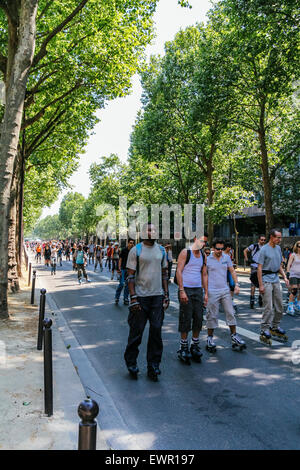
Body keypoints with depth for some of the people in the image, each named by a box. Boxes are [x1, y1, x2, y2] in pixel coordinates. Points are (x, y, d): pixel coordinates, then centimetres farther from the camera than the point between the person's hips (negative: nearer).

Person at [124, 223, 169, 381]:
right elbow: (131, 276, -6)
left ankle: (153, 365, 19)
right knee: (136, 331, 4)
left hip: (158, 296, 4)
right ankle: (131, 362, 23)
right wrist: (133, 298, -13)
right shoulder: (136, 250, -4)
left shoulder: (161, 250, 11)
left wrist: (166, 295, 9)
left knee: (156, 330, 6)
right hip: (140, 297, -4)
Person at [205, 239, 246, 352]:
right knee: (212, 316, 2)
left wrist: (236, 284, 1)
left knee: (230, 313, 5)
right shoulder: (207, 259, -4)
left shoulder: (226, 257, 7)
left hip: (225, 290, 4)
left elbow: (232, 271, 12)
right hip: (212, 292, -3)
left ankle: (234, 337, 16)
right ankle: (210, 338, 15)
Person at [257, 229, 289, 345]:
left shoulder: (278, 248, 12)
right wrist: (261, 285, -16)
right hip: (266, 280, -7)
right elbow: (259, 268, -12)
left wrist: (285, 277, 9)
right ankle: (264, 332, 1)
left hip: (276, 279, 7)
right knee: (268, 307, -7)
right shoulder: (264, 249, -10)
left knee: (279, 306, 11)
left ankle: (275, 328, 26)